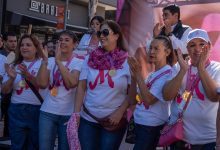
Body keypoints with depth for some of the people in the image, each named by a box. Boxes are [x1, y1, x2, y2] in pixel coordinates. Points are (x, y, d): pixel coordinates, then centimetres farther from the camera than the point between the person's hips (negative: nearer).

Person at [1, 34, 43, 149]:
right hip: (17, 111, 3)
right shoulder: (14, 65, 9)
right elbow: (4, 91, 8)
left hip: (36, 110, -3)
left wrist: (28, 75, -27)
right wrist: (11, 78, -12)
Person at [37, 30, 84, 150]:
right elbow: (42, 84, -6)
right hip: (48, 112, 2)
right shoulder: (51, 61, 5)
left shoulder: (78, 62, -3)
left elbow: (72, 83, -21)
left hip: (69, 113, -2)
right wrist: (44, 60, -12)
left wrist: (58, 61, -21)